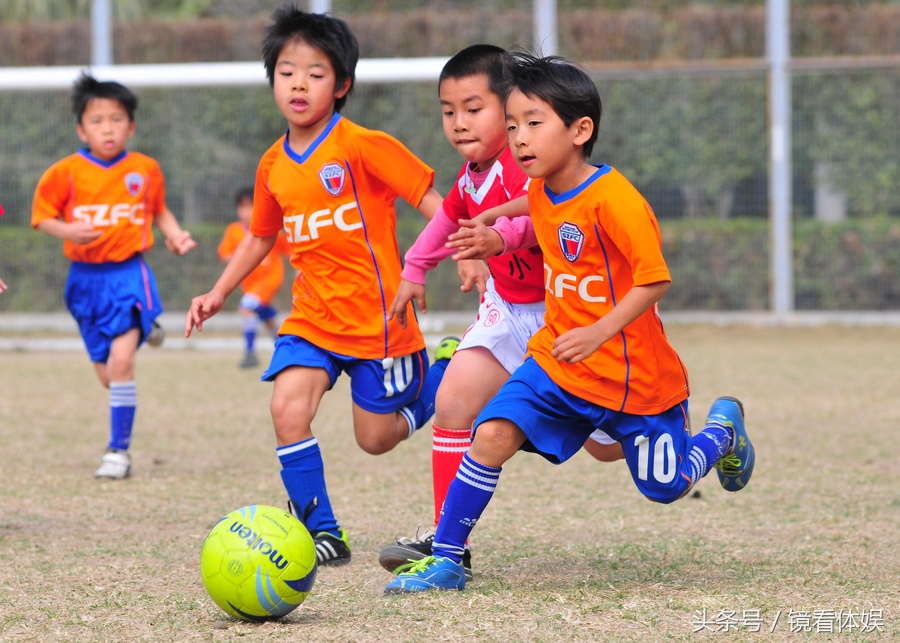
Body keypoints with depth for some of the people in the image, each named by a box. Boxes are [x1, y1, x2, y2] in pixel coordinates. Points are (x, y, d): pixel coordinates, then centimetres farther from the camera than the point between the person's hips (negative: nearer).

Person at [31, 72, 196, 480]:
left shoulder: (145, 170, -1)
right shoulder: (66, 173, -5)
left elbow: (158, 210, 15)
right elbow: (42, 216, 0)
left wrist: (175, 234, -2)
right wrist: (67, 231, -18)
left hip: (129, 274, -2)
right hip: (86, 279, 2)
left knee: (120, 362, -18)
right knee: (107, 376, 11)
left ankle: (119, 450, -8)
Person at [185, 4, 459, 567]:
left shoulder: (363, 146, -13)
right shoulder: (274, 166, 6)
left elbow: (431, 202, -13)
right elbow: (261, 236, 22)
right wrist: (218, 294, 17)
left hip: (377, 318, -5)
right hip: (311, 320, 5)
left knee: (377, 438, 4)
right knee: (288, 409, -18)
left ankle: (445, 369, 32)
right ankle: (322, 534, -6)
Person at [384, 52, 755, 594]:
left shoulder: (613, 199, -24)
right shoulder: (539, 192, 0)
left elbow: (655, 279, -26)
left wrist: (598, 333, -33)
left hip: (635, 378, -5)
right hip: (557, 361, 5)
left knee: (665, 487, 7)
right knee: (493, 434, -17)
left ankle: (722, 429, 39)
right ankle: (446, 559, -9)